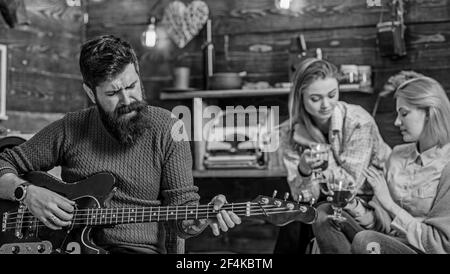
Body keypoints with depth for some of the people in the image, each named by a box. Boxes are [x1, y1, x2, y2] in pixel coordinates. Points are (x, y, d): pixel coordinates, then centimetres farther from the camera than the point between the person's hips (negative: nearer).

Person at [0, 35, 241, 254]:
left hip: (140, 247, -2)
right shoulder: (68, 130, 7)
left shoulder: (165, 129, 3)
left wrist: (203, 219, -18)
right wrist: (28, 193, -5)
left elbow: (182, 204, 3)